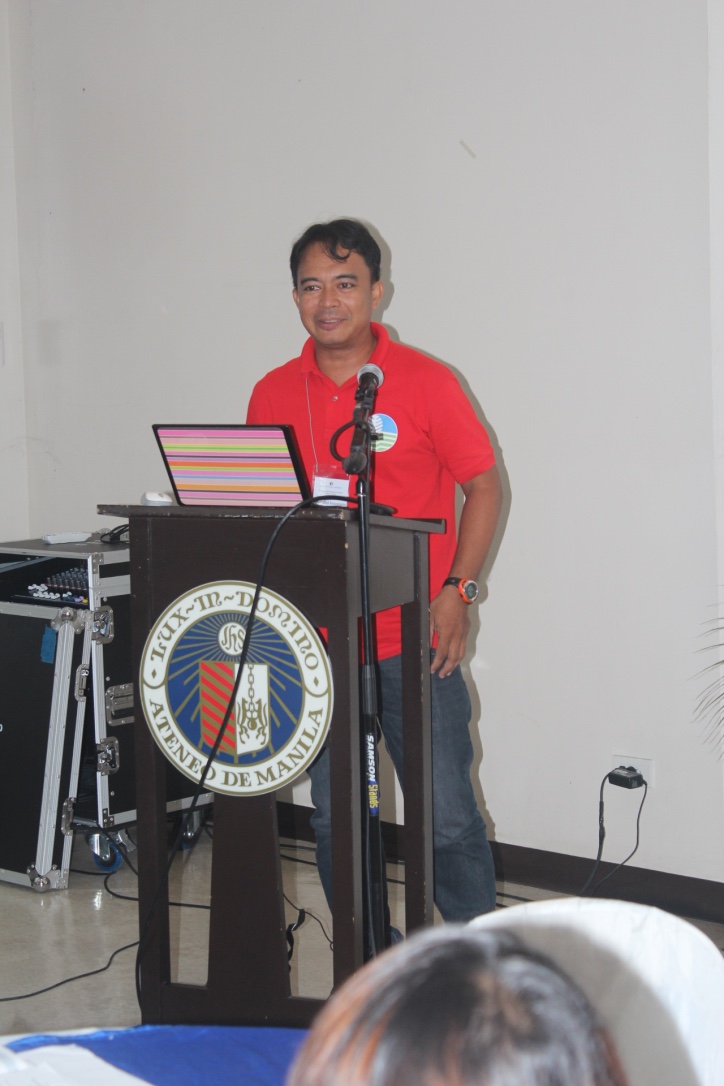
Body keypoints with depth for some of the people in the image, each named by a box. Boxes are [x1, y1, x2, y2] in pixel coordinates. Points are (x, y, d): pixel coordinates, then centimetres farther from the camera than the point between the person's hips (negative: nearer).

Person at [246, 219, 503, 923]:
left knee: (448, 818, -2)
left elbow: (483, 483, 0)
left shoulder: (423, 382, -4)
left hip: (415, 641, -3)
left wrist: (457, 591, -10)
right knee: (334, 818, 9)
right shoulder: (273, 394, 7)